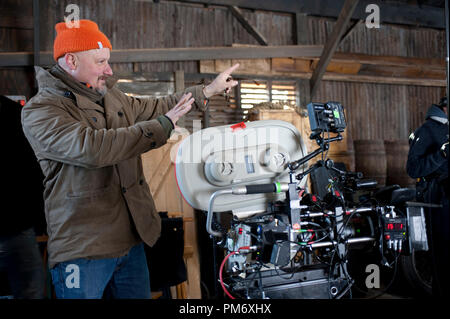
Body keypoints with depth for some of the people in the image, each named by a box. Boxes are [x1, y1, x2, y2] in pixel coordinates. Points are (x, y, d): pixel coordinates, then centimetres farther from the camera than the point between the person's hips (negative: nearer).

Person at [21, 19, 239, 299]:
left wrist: (209, 90, 28)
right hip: (82, 249, -7)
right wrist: (162, 126, -21)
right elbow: (92, 147, -28)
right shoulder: (39, 111, -12)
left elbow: (153, 108, 29)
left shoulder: (112, 97, 13)